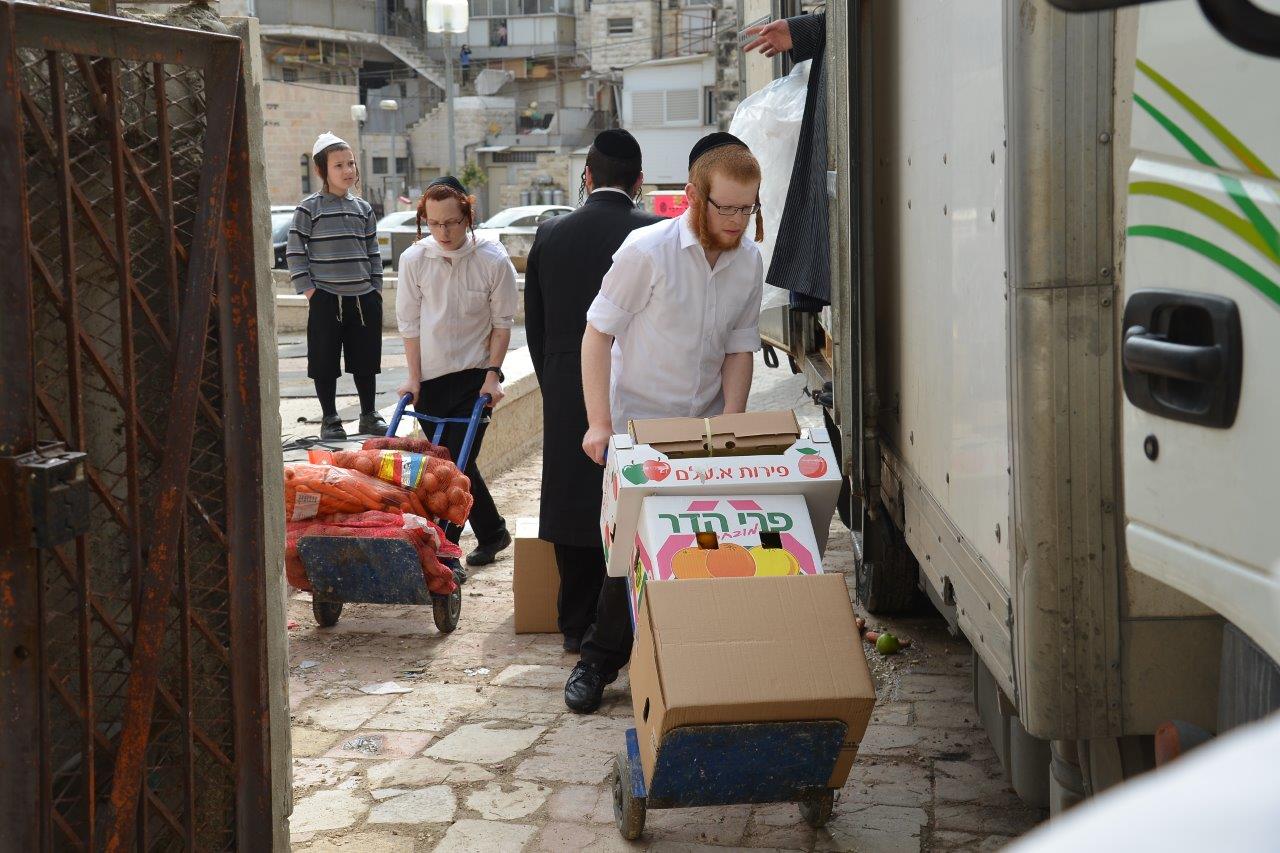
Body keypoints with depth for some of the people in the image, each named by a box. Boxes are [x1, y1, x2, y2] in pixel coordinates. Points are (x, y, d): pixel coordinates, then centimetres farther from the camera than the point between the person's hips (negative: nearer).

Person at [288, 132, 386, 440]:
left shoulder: (363, 208, 10)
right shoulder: (309, 208, -3)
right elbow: (294, 252, -3)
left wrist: (376, 289, 8)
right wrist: (308, 289, -9)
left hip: (364, 296, 4)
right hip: (326, 297, -4)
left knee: (366, 358, 10)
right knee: (325, 360, 2)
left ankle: (369, 414, 22)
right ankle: (329, 418, 13)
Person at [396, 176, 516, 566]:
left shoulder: (494, 260, -11)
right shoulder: (414, 259, -5)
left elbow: (502, 322, -2)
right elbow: (410, 322, 1)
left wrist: (492, 373, -7)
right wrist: (414, 377, -1)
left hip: (474, 376, -3)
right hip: (430, 377, 3)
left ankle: (441, 548, 2)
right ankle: (492, 533, 25)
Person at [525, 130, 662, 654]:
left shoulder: (550, 236, 2)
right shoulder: (660, 236, -7)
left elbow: (535, 328, 8)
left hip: (567, 399, 3)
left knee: (575, 509, 10)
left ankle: (578, 627, 18)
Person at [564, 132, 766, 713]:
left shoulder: (750, 262, -1)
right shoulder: (647, 250, -16)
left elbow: (739, 349, 7)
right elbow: (598, 333, -11)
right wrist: (599, 422, -14)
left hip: (706, 430, 4)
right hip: (637, 423, -4)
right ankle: (600, 661, 13)